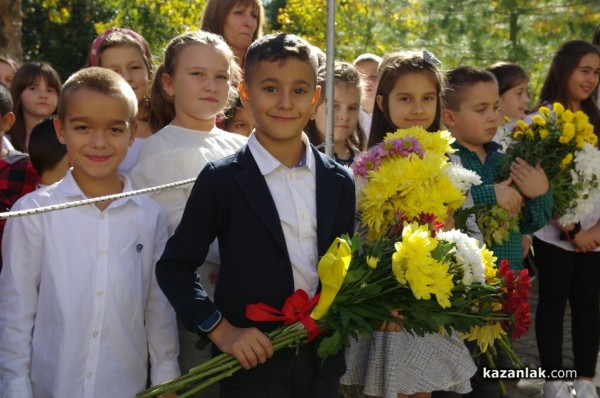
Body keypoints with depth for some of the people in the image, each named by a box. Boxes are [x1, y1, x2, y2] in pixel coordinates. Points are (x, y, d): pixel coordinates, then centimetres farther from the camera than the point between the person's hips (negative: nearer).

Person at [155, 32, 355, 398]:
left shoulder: (339, 182, 3)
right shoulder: (221, 180, -8)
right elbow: (174, 266, -5)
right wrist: (220, 329, -14)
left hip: (324, 366, 4)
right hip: (254, 368, -3)